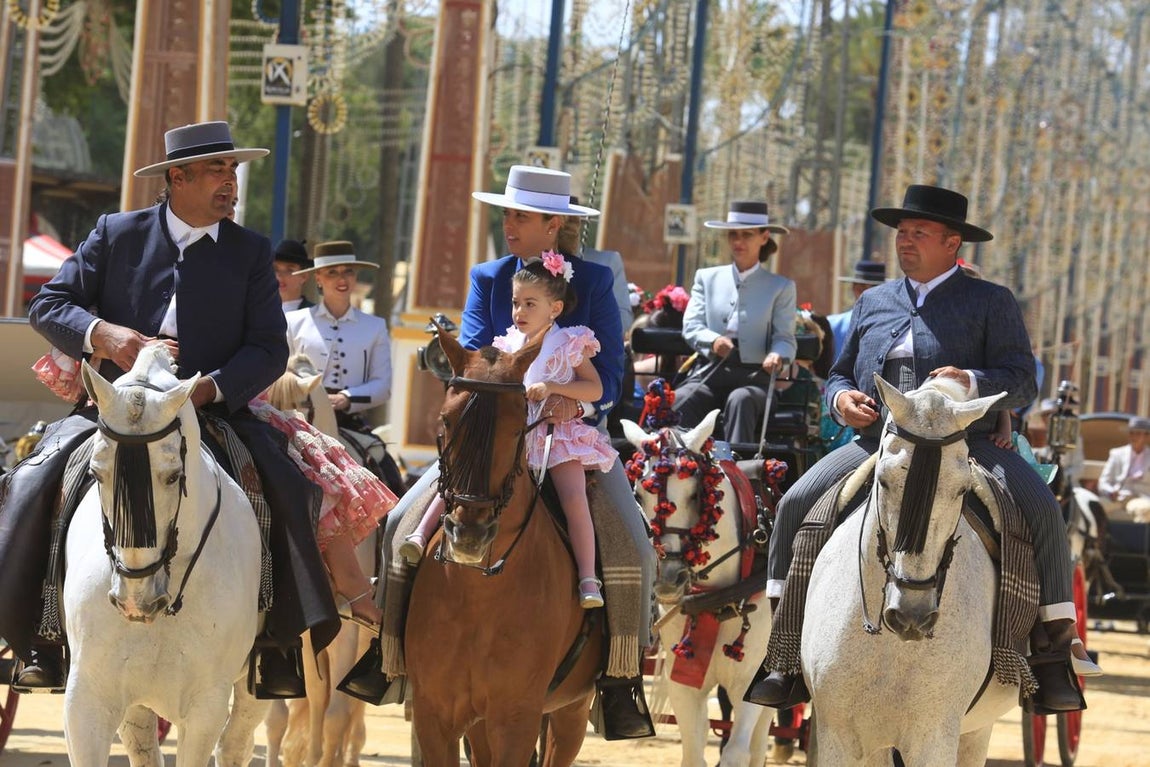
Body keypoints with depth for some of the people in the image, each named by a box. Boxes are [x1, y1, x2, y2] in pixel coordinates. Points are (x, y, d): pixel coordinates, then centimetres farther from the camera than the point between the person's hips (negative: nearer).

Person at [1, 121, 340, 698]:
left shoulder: (251, 252, 9)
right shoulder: (116, 235, 7)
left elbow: (269, 349, 1)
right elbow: (48, 305, 2)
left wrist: (211, 388, -18)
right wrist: (103, 335, -19)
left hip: (214, 409, 0)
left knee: (287, 491, -25)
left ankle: (278, 646, -17)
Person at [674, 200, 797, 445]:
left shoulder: (780, 287, 14)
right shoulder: (707, 278, 20)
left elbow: (785, 338, 5)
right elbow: (691, 326, 8)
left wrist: (777, 355, -21)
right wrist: (713, 340, -17)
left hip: (754, 376, -2)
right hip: (711, 372, 2)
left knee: (740, 400, -38)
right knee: (682, 400, -32)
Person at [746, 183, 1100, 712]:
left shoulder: (991, 302, 9)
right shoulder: (872, 303, 22)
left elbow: (1022, 382, -1)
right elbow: (840, 375, 27)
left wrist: (972, 383, -23)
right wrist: (841, 400, 1)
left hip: (965, 444, -3)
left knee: (1040, 509, -28)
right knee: (796, 504, -17)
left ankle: (1053, 650, -20)